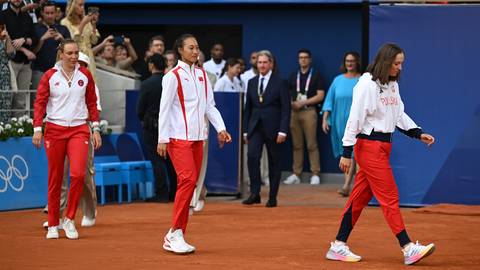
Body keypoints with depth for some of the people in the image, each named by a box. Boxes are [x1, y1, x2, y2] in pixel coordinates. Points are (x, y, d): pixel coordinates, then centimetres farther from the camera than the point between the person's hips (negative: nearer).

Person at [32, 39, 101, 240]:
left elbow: (92, 103, 12)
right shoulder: (50, 76, 0)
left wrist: (96, 128, 7)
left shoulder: (85, 75, 6)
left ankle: (69, 219, 0)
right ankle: (53, 225, 13)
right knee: (55, 178, 3)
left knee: (78, 174, -16)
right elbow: (40, 103, 1)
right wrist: (37, 128, -9)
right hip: (55, 129, -1)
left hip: (79, 129, 1)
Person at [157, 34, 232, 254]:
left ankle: (175, 236, 9)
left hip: (197, 137, 7)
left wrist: (220, 128, 5)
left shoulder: (202, 75, 13)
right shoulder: (173, 76, -6)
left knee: (190, 184, 5)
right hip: (178, 138, -7)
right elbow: (164, 109, -7)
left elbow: (210, 106, 17)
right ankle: (174, 233, -12)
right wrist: (162, 139, -11)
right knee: (188, 180, -17)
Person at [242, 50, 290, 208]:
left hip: (273, 128, -3)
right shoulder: (252, 83, 11)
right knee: (252, 156, -16)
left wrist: (283, 131, -13)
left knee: (274, 162, 4)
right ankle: (254, 193, -13)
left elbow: (286, 109, -5)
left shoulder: (280, 83, -2)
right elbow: (248, 108, 14)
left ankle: (273, 197, 11)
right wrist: (246, 130, 10)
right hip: (255, 127, 3)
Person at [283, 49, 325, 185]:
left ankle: (315, 174, -4)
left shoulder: (315, 75, 3)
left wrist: (302, 103, -10)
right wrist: (291, 103, -4)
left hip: (309, 111, -4)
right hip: (294, 112, 4)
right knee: (297, 145, 5)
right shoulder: (293, 76, 16)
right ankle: (296, 174, 8)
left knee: (312, 145, -6)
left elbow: (320, 95, -4)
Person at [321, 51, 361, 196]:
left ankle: (346, 186, -19)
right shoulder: (338, 80, 9)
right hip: (340, 122, 4)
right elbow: (329, 101, 9)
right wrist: (325, 119, 1)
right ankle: (348, 184, 17)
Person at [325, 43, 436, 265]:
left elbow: (399, 115, 21)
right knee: (389, 197, -9)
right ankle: (408, 249, -10)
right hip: (369, 145, -9)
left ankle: (338, 246, 15)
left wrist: (418, 134, 9)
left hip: (383, 145, 9)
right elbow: (355, 118, -15)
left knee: (361, 197, 10)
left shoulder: (392, 85, 13)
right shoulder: (367, 84, -14)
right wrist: (347, 152, -16)